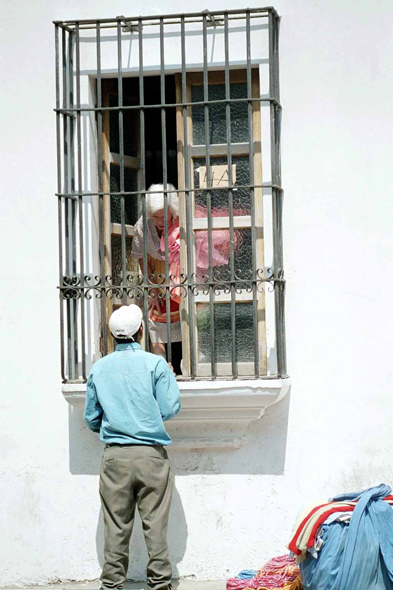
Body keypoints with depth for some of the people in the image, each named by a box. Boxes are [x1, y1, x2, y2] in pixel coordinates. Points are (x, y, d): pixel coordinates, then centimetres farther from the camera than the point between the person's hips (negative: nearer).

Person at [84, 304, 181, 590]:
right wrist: (170, 378, 13)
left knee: (116, 526, 5)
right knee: (155, 524, 2)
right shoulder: (155, 364, -4)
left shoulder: (99, 368, 6)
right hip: (151, 453, -2)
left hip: (115, 456, 2)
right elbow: (170, 408, -4)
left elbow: (91, 418, 11)